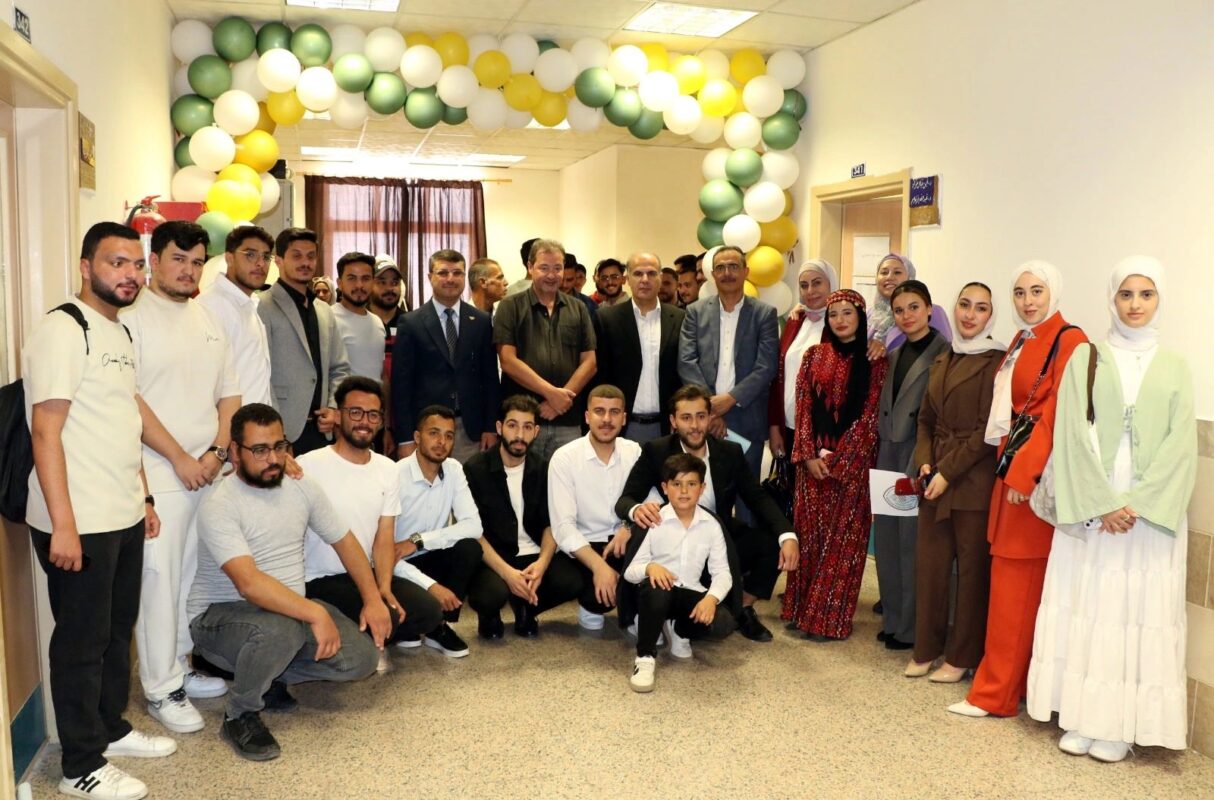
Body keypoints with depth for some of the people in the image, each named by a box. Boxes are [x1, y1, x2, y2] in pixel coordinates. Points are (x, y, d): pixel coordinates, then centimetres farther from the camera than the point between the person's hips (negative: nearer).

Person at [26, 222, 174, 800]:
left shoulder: (119, 333, 13)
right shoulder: (62, 331, -14)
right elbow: (45, 432, -18)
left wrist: (143, 497, 17)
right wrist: (62, 525, -21)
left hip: (123, 518, 8)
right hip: (79, 524, -8)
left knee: (118, 630, 19)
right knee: (82, 642, 5)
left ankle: (111, 728, 37)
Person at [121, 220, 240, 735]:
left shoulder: (208, 320, 14)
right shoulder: (133, 318, -6)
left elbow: (229, 394, 14)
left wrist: (218, 451, 0)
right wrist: (179, 458, -12)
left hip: (209, 470, 6)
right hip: (160, 474, -6)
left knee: (195, 575, 11)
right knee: (160, 579, -1)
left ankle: (182, 666, 26)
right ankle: (161, 688, 11)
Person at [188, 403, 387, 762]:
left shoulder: (302, 487, 0)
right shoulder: (219, 505, -21)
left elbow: (344, 540, 9)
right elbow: (249, 583, -32)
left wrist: (373, 599, 0)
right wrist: (315, 614, -37)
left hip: (293, 609, 6)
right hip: (220, 615, -6)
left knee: (362, 658, -13)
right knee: (280, 630, -40)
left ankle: (271, 674, 11)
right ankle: (240, 715, -10)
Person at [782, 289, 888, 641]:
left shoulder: (875, 362, -1)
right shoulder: (814, 356, 7)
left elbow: (870, 415, -7)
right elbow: (803, 407, 3)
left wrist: (838, 459, -12)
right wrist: (810, 455, -7)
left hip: (853, 461, -3)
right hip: (813, 458, 3)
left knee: (843, 538, 1)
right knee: (809, 532, 6)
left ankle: (830, 617, 9)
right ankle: (801, 608, 16)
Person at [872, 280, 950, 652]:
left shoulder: (945, 353, -8)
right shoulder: (894, 355, 15)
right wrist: (882, 451, 13)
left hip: (920, 456, -7)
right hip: (889, 455, 8)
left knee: (913, 542, -2)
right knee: (886, 540, 12)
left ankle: (910, 628, 11)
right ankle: (892, 620, 25)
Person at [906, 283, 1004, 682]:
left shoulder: (994, 361, -6)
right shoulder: (942, 361, 14)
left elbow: (988, 429, -11)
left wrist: (948, 471, -13)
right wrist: (925, 461, -1)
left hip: (973, 481, -6)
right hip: (935, 477, 6)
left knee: (972, 568, 4)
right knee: (929, 563, 8)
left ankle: (962, 656, 17)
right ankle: (926, 648, 22)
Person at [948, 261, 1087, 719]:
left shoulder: (1069, 342, -9)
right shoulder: (1021, 341, 16)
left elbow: (1056, 414, -15)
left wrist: (1024, 472, -18)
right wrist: (1008, 467, 9)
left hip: (1036, 474, -8)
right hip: (1011, 467, 8)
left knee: (1016, 583, -3)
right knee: (1012, 580, 11)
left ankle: (996, 693, 5)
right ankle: (1013, 682, 20)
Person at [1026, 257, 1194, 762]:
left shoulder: (1174, 367, 8)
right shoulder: (1085, 358, 5)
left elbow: (1180, 444, -1)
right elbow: (1072, 434, -3)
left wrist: (1138, 503, -13)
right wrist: (1103, 503, -13)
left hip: (1151, 508, 1)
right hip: (1090, 506, 0)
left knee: (1139, 609, 1)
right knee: (1086, 603, 2)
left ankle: (1120, 724, 10)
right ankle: (1080, 716, 10)